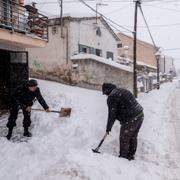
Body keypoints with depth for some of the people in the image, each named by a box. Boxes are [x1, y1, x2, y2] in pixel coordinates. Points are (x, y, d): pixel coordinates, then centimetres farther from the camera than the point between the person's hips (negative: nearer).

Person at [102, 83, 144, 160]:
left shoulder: (112, 97, -12)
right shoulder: (122, 90, 17)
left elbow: (112, 114, -11)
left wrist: (108, 127, -1)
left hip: (131, 120, -9)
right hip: (140, 115, 10)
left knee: (124, 139, 7)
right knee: (133, 137, 21)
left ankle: (123, 157, 19)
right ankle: (131, 155, 35)